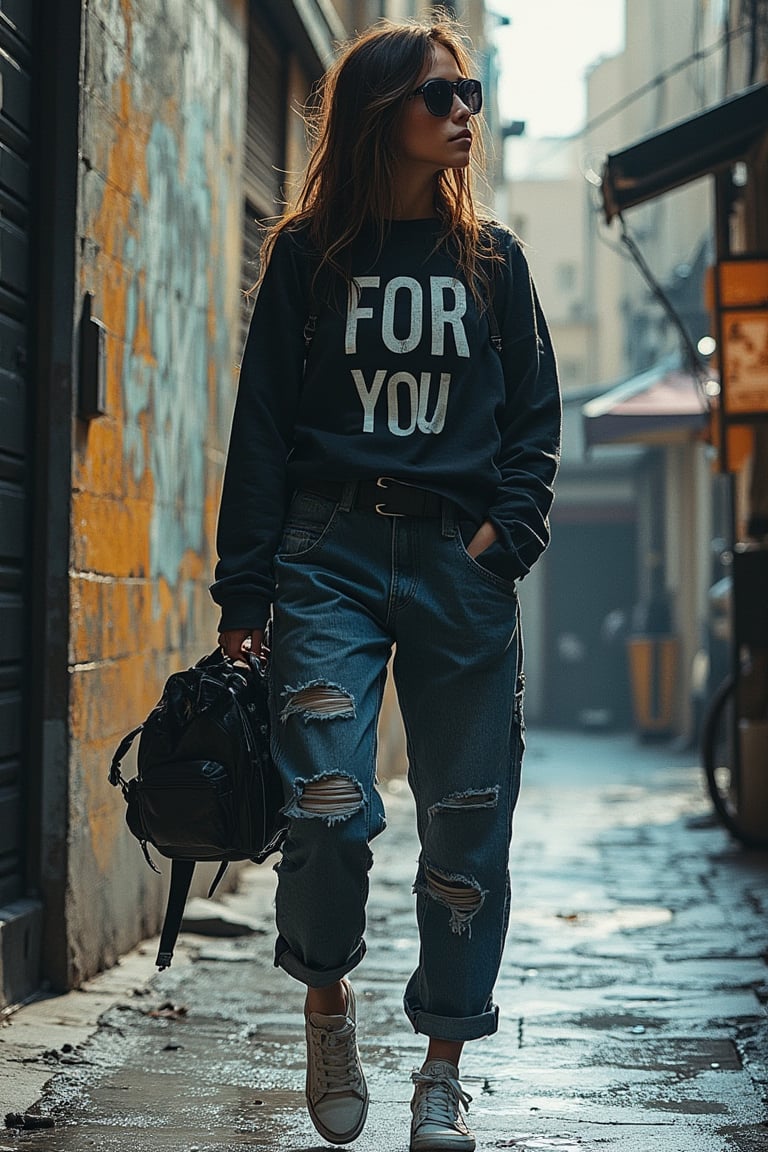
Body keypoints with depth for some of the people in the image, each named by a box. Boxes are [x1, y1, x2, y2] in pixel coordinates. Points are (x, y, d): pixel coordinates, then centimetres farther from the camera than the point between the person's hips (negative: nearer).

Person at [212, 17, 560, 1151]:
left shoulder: (492, 259, 13)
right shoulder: (307, 255, 7)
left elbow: (536, 417, 12)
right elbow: (262, 425, 5)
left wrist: (505, 533, -5)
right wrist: (245, 594, -1)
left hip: (462, 560, 2)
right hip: (330, 554, -2)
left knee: (466, 825, 0)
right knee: (329, 803, -15)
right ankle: (327, 999, 15)